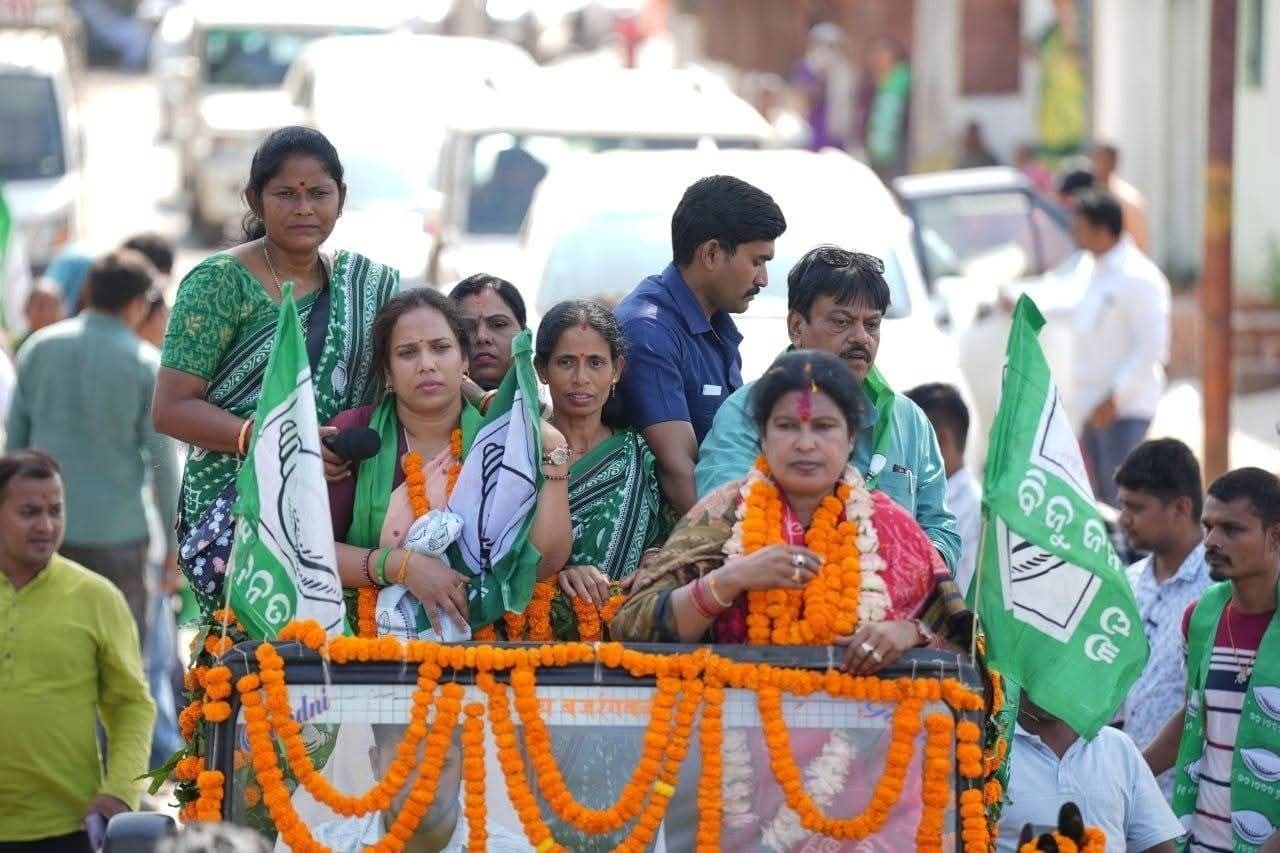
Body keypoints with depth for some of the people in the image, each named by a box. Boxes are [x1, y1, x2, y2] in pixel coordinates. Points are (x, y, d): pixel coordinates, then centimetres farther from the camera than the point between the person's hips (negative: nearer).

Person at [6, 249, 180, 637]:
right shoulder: (146, 364, -7)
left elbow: (14, 438, 7)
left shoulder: (38, 347, 3)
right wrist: (174, 542, 1)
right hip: (115, 530, -3)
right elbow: (162, 460, -6)